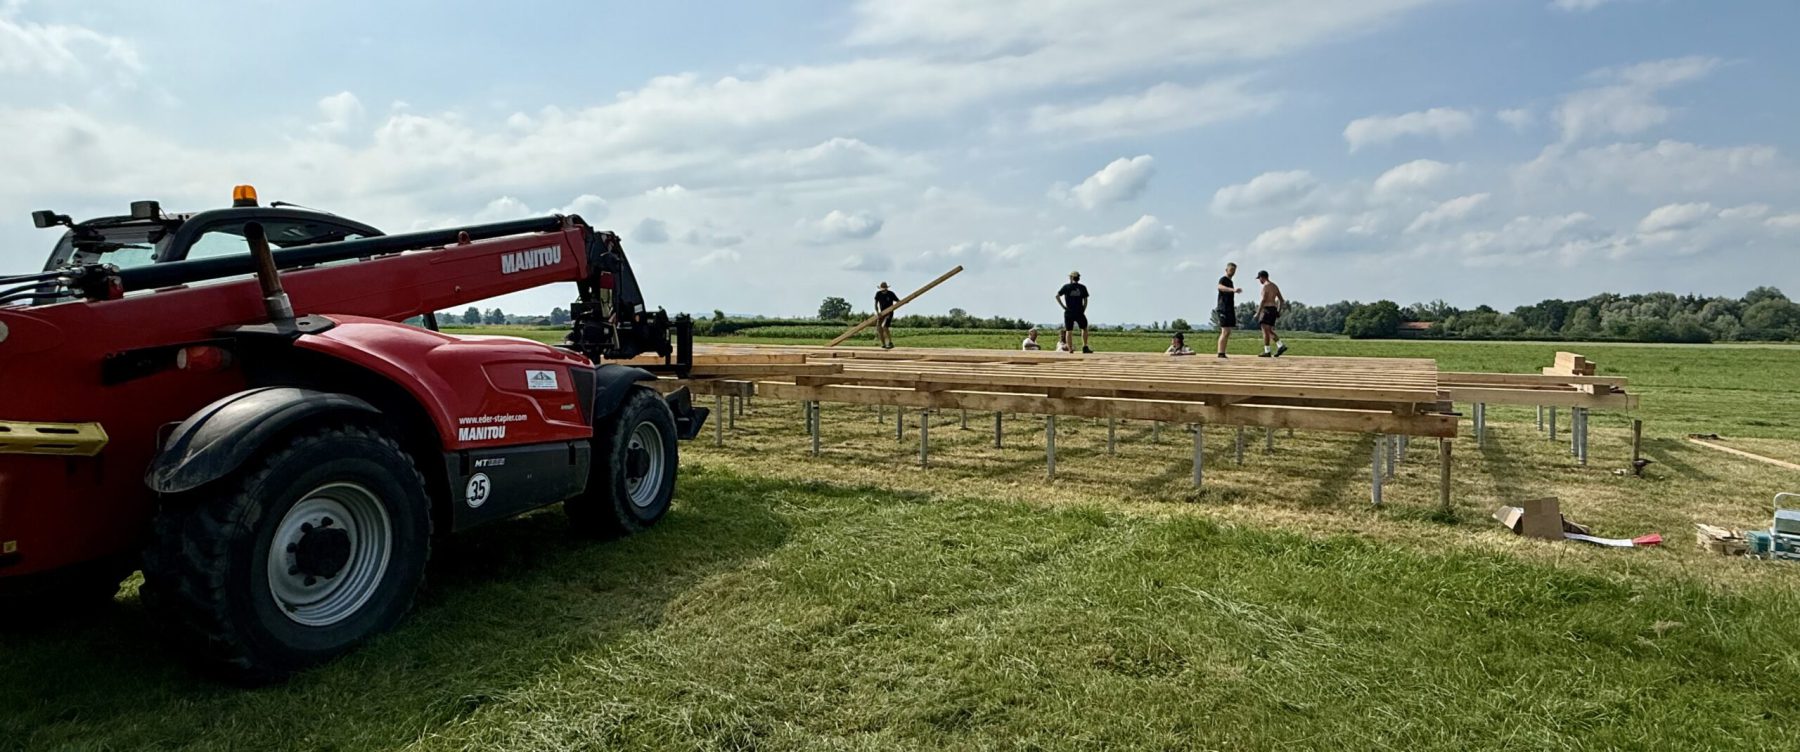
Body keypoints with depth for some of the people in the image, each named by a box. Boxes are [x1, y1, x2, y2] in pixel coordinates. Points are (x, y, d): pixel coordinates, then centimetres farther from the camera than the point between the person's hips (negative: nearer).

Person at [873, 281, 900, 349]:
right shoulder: (878, 293, -2)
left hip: (889, 313, -4)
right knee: (878, 328, -10)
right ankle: (883, 344, 2)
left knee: (884, 326, -24)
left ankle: (890, 343, -16)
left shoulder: (891, 293, -10)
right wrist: (877, 312, -17)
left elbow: (898, 302, -5)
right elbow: (876, 304, -2)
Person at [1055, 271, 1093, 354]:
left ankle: (1070, 349, 2)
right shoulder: (1082, 287, 5)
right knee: (1084, 328, 15)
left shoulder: (1066, 287, 1)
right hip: (1079, 313, 1)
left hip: (1068, 313, -1)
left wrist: (1063, 306, -2)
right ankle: (1085, 347, 6)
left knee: (1068, 331, 6)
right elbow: (1085, 300, 4)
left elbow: (1057, 296, -5)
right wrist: (1083, 310, 9)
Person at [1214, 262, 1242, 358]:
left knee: (1227, 332, 7)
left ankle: (1222, 353, 9)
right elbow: (1220, 287, -32)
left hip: (1230, 310, 9)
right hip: (1224, 310, -9)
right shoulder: (1223, 279, -6)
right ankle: (1220, 353, -15)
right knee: (1225, 332, -14)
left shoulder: (1230, 281, 22)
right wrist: (1233, 290, -47)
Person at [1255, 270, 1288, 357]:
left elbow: (1263, 300, -19)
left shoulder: (1265, 286, -10)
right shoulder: (1275, 286, 18)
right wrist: (1278, 312, 22)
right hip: (1274, 310, 9)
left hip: (1267, 309, -9)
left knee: (1267, 331, -10)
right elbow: (1281, 300, 19)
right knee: (1268, 331, 11)